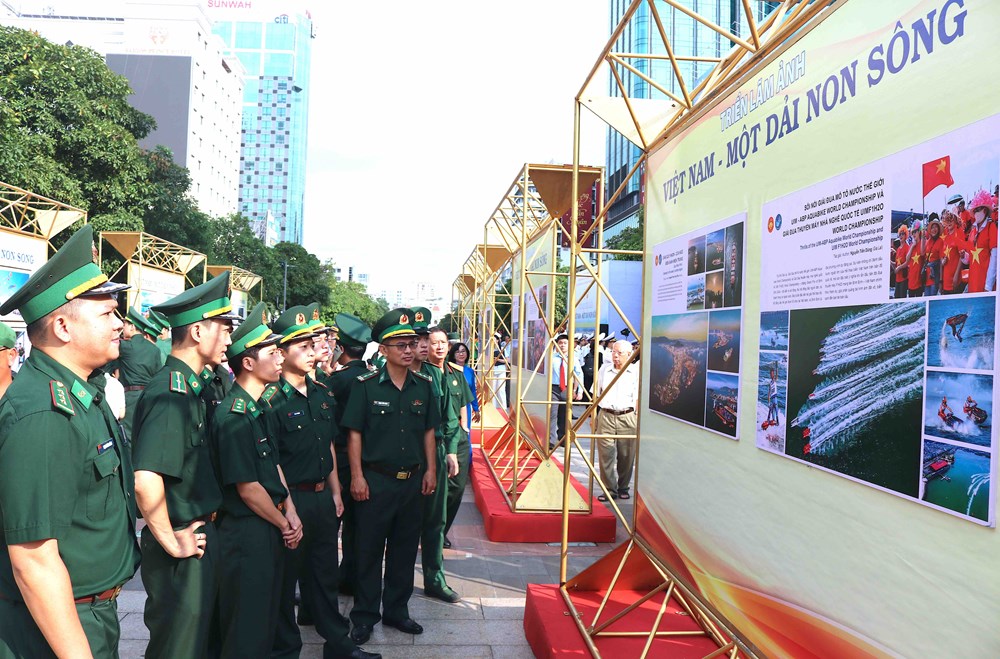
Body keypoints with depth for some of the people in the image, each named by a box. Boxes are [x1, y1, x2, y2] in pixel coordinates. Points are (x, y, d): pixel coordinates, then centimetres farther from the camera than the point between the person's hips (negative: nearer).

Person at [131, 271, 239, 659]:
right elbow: (146, 480, -34)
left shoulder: (190, 388, 8)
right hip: (184, 545, -9)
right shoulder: (170, 394, -23)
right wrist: (171, 542, -22)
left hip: (200, 537, 9)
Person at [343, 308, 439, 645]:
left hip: (413, 480, 4)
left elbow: (429, 431, 10)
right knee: (369, 549, 7)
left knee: (405, 548, 14)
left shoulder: (423, 385, 3)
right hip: (376, 479, -4)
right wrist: (357, 476, -9)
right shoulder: (365, 385, -8)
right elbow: (354, 434, -7)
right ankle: (364, 616, 22)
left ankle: (396, 610, 30)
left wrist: (430, 470, 6)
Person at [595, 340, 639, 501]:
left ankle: (623, 488, 22)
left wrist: (638, 419, -6)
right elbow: (596, 394, 17)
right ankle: (609, 490, 6)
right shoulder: (604, 369, 11)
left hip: (627, 417, -2)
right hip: (606, 416, 2)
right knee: (605, 454, -3)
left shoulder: (636, 372, 2)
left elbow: (638, 399, 1)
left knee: (626, 456, 5)